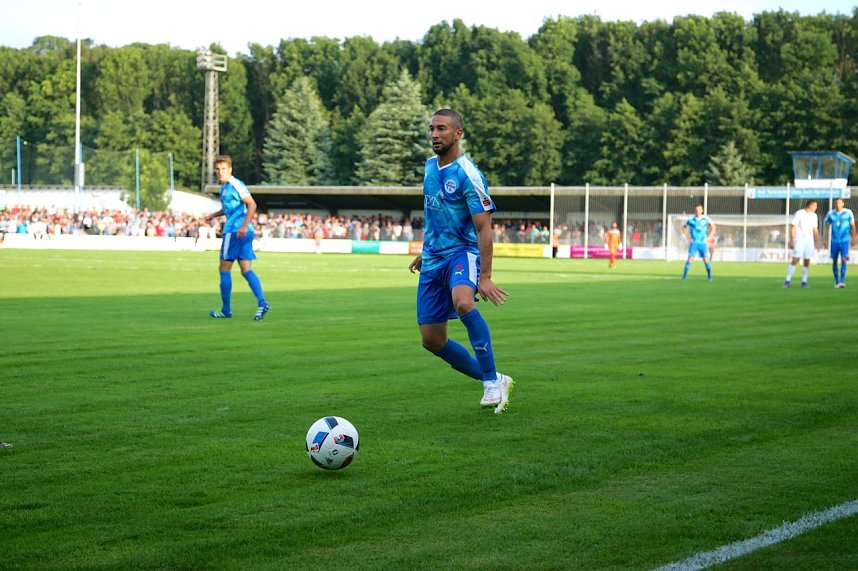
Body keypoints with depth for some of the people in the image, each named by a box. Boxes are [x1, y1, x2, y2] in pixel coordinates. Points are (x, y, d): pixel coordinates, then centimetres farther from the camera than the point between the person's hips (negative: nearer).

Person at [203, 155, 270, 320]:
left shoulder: (235, 184, -12)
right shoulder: (224, 186, 18)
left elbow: (252, 205, -18)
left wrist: (244, 226, -24)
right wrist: (213, 215, 25)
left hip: (235, 231, -9)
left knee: (224, 269, 1)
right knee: (247, 270, 1)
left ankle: (226, 310, 6)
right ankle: (262, 302, -13)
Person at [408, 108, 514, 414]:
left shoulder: (468, 174, -14)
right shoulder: (430, 166, 9)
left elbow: (483, 229, -17)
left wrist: (485, 277, -23)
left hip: (463, 253, -8)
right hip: (433, 260, 8)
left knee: (463, 303, -39)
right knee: (432, 340, 4)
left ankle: (493, 381, -26)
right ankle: (494, 381, 21)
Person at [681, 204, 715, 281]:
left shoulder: (706, 219, -1)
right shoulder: (690, 220, -3)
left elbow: (713, 227, 10)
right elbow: (684, 228, 11)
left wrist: (709, 237, 1)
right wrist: (688, 237, 1)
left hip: (703, 242, 1)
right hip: (694, 242, -1)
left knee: (706, 259, -5)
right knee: (690, 259, -10)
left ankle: (709, 276, 8)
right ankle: (684, 275, -2)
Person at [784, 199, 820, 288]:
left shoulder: (814, 216, 11)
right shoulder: (799, 213, -6)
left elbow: (815, 230, 18)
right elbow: (792, 227, -7)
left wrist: (817, 243, 15)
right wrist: (791, 241, -13)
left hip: (809, 241, 5)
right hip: (799, 240, -5)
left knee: (807, 262, 1)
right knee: (795, 260, -12)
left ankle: (804, 281, 9)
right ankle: (788, 280, -8)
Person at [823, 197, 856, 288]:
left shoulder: (848, 213, -2)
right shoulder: (830, 214, 0)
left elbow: (852, 226, 6)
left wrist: (853, 238, 3)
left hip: (845, 241, -2)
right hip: (834, 241, 2)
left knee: (844, 260, -12)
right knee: (834, 261, 4)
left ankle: (842, 281, -14)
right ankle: (836, 281, 14)